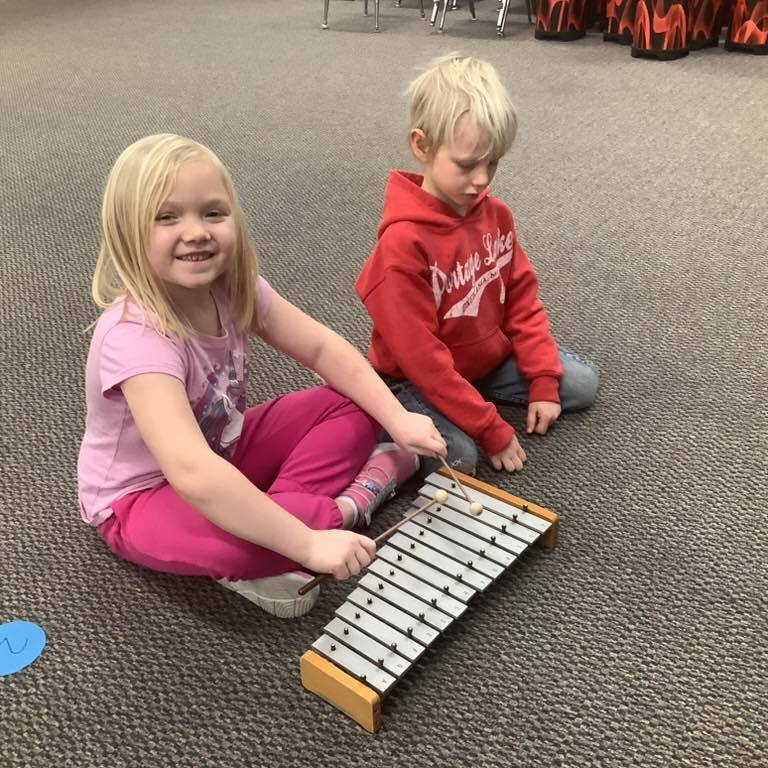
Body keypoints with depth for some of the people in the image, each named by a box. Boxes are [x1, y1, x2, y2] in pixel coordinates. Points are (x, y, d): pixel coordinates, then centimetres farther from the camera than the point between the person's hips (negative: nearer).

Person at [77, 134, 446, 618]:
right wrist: (307, 542, -44)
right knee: (233, 539, -38)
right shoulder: (134, 336, -34)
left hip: (225, 453, 7)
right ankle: (350, 503, -11)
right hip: (142, 497, -7)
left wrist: (398, 419, -18)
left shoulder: (233, 286, -12)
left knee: (352, 410, -4)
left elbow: (324, 349, -7)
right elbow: (192, 474, -45)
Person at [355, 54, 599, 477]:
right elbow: (420, 356, -29)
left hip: (491, 355, 7)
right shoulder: (402, 242, -29)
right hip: (417, 378, -7)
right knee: (456, 457, -28)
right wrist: (494, 431, -25)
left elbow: (522, 297, 2)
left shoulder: (496, 214, -6)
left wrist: (544, 382, -8)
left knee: (582, 383, 5)